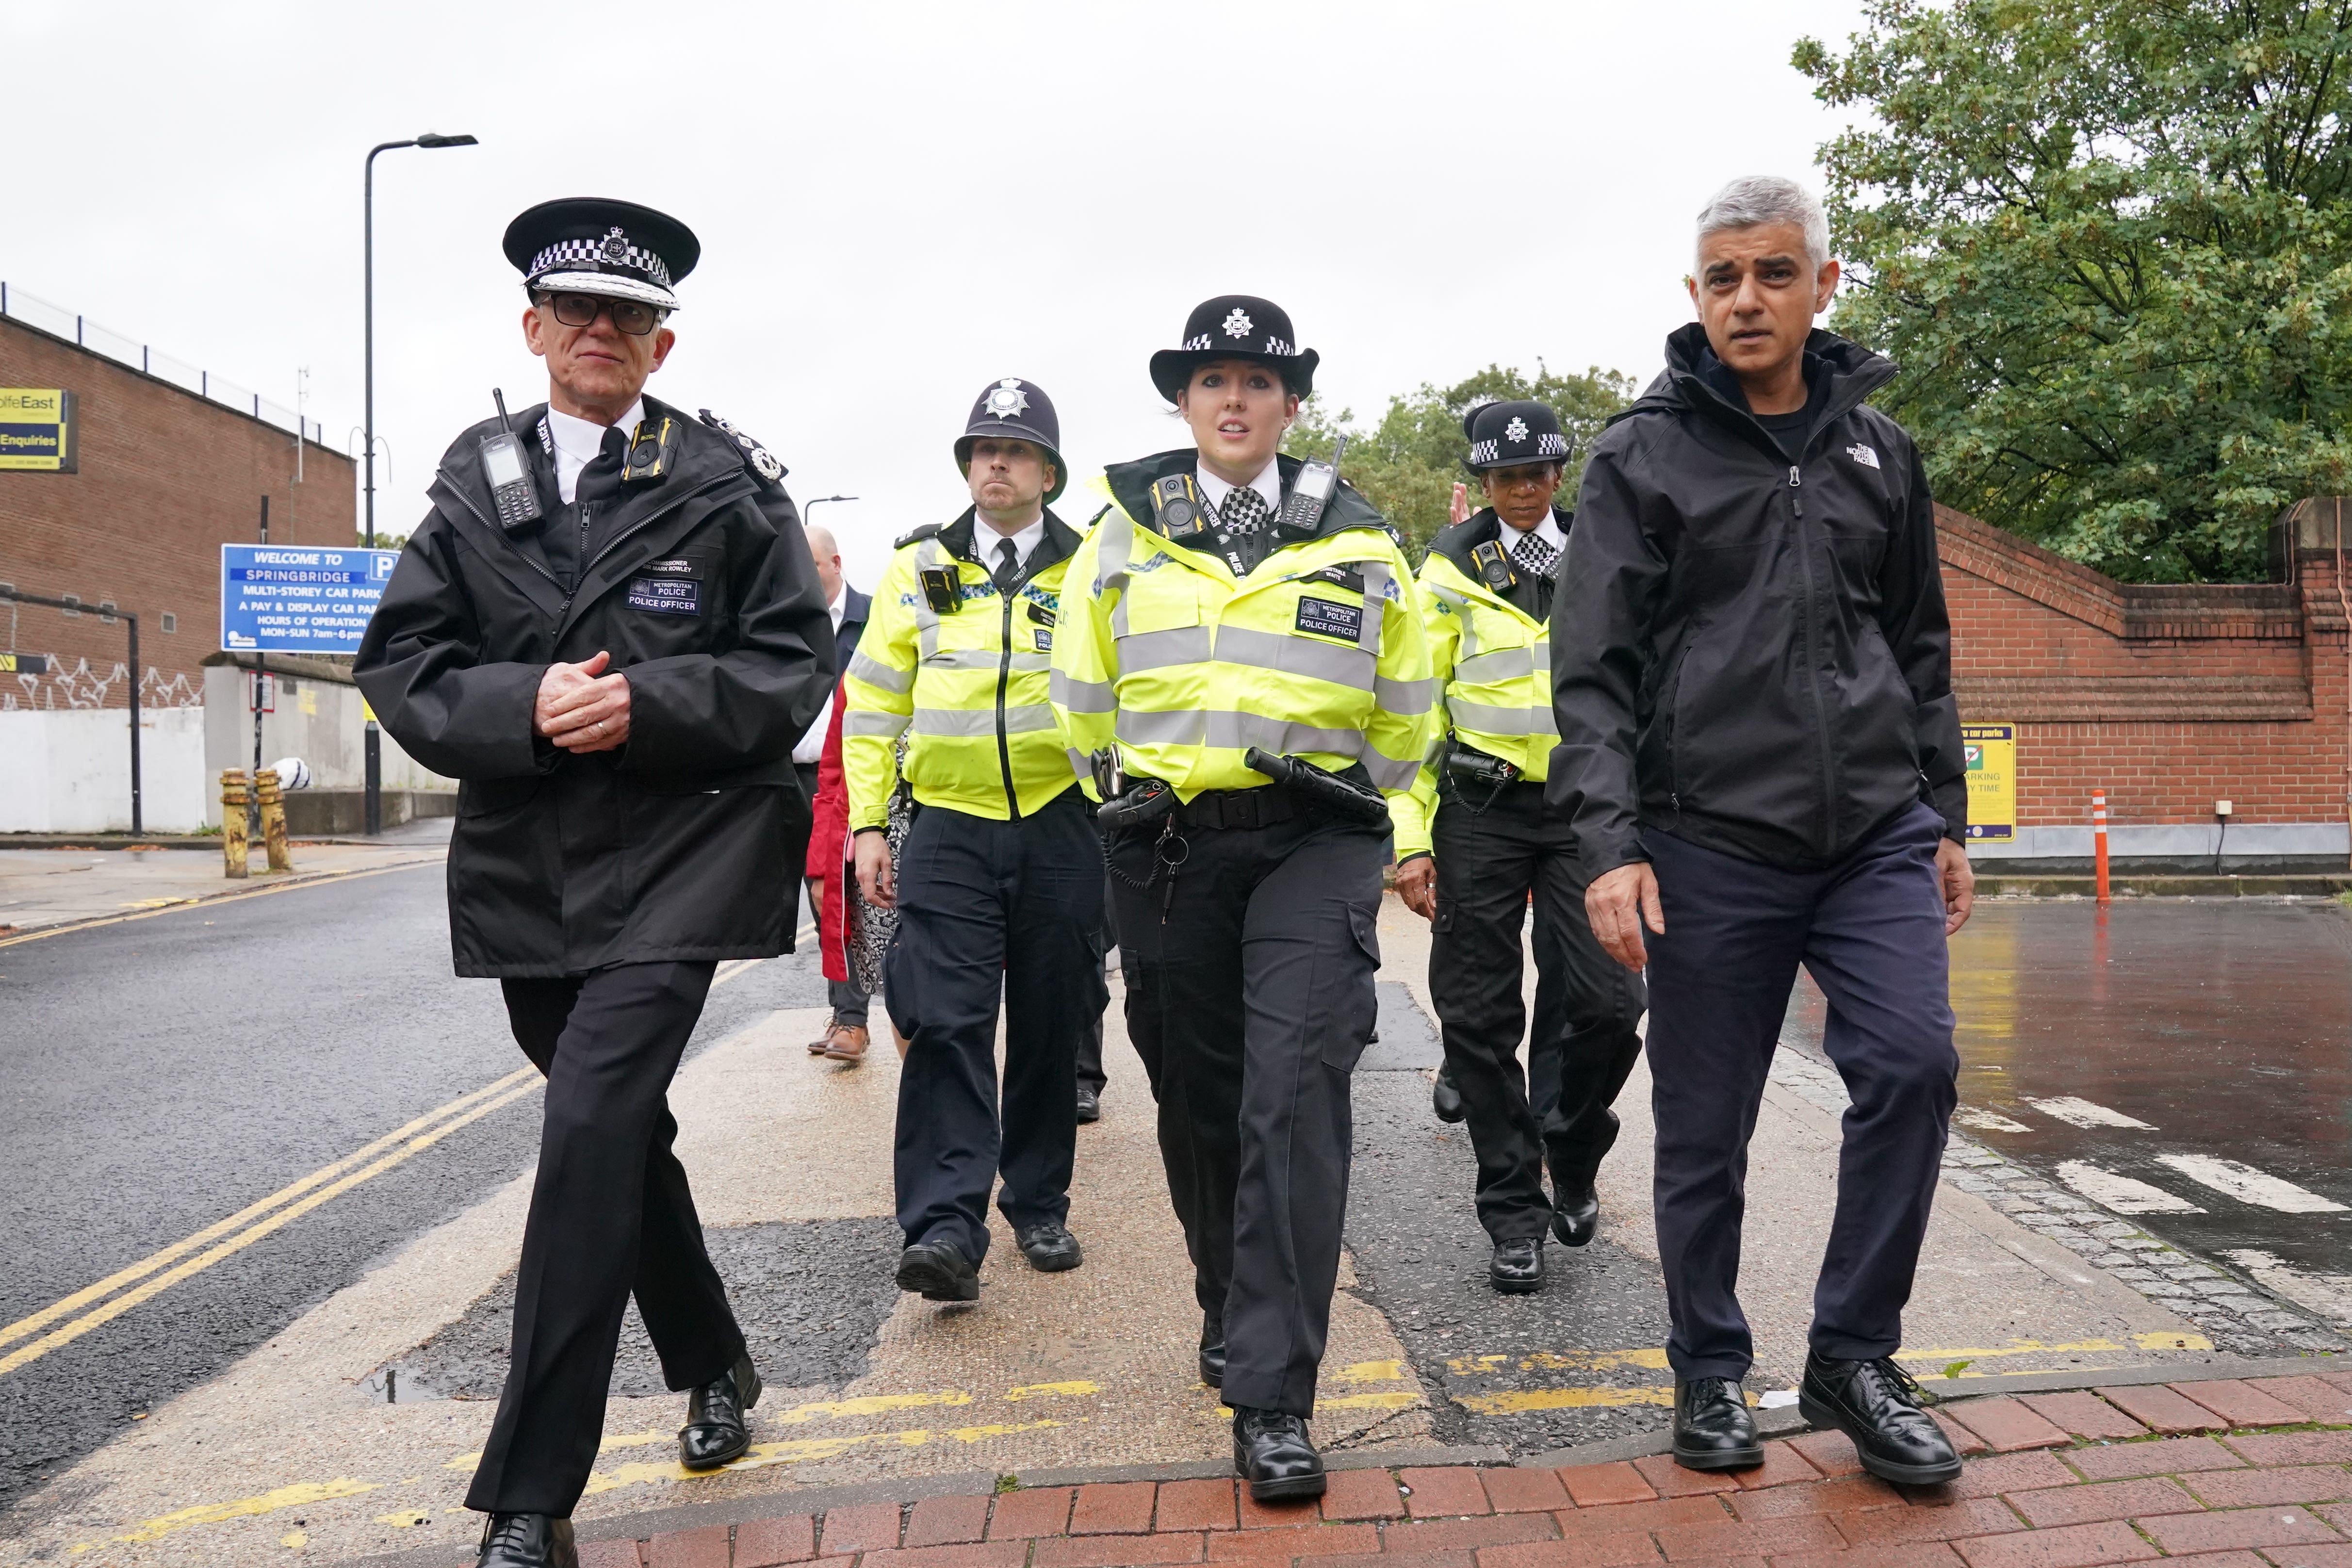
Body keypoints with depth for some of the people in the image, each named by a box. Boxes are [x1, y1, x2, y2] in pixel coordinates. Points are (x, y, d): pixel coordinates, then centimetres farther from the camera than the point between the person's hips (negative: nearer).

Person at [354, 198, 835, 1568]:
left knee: (590, 1133, -15)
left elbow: (793, 663, -2)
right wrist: (525, 708, -13)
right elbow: (403, 666, 5)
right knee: (619, 1133, 17)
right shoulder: (473, 480, 9)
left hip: (679, 854, -4)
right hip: (526, 863, 5)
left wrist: (643, 706, -15)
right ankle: (716, 1365, 41)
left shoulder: (729, 480, 1)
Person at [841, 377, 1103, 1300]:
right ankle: (945, 1228, -8)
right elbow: (872, 704, 8)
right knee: (946, 1023, -10)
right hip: (950, 828, 0)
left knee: (1049, 1028, 9)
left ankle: (1039, 1207, 23)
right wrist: (867, 823, 2)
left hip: (1059, 829, 0)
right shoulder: (918, 569, 7)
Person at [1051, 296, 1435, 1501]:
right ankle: (1231, 1308, 34)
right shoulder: (1122, 533, 7)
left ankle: (1273, 1398, -7)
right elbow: (1083, 700, 16)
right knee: (1195, 1097, 10)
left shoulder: (1359, 545, 6)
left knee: (1295, 1095, -13)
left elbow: (1400, 721, 15)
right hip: (1165, 855, 2)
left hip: (1313, 845, -1)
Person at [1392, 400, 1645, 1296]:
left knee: (1606, 1001, -7)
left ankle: (1571, 1161, 22)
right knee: (1481, 1018, 1)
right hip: (1480, 810, -1)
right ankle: (1514, 1214, 15)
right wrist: (1411, 838, -4)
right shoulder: (1451, 570, 5)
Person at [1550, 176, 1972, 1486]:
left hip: (1877, 832, 3)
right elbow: (1593, 671, -5)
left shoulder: (1879, 451, 13)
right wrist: (1611, 843, -14)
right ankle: (1712, 1373, 25)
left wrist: (1946, 820, 15)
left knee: (1914, 1066, -11)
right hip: (1712, 843, -3)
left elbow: (1922, 650, 19)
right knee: (1706, 1132, 5)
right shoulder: (1645, 456, 1)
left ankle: (1854, 1357, 10)